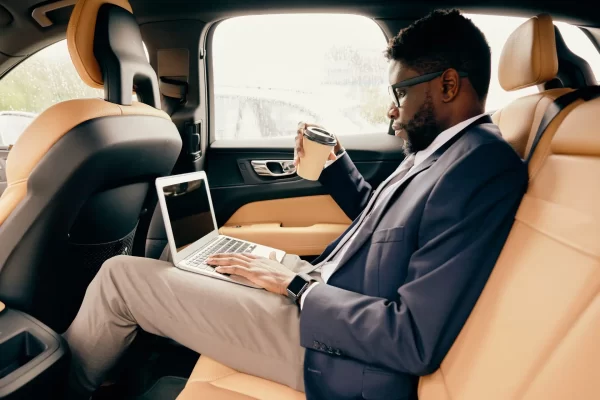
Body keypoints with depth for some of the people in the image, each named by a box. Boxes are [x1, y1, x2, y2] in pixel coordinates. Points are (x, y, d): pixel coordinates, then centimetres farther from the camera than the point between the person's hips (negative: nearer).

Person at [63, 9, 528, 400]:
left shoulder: (483, 169, -24)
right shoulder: (439, 149, 6)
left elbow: (415, 339, -28)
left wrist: (297, 284, -19)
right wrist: (332, 164, 8)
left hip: (336, 350, -9)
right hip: (321, 290, 9)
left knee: (121, 276, -5)